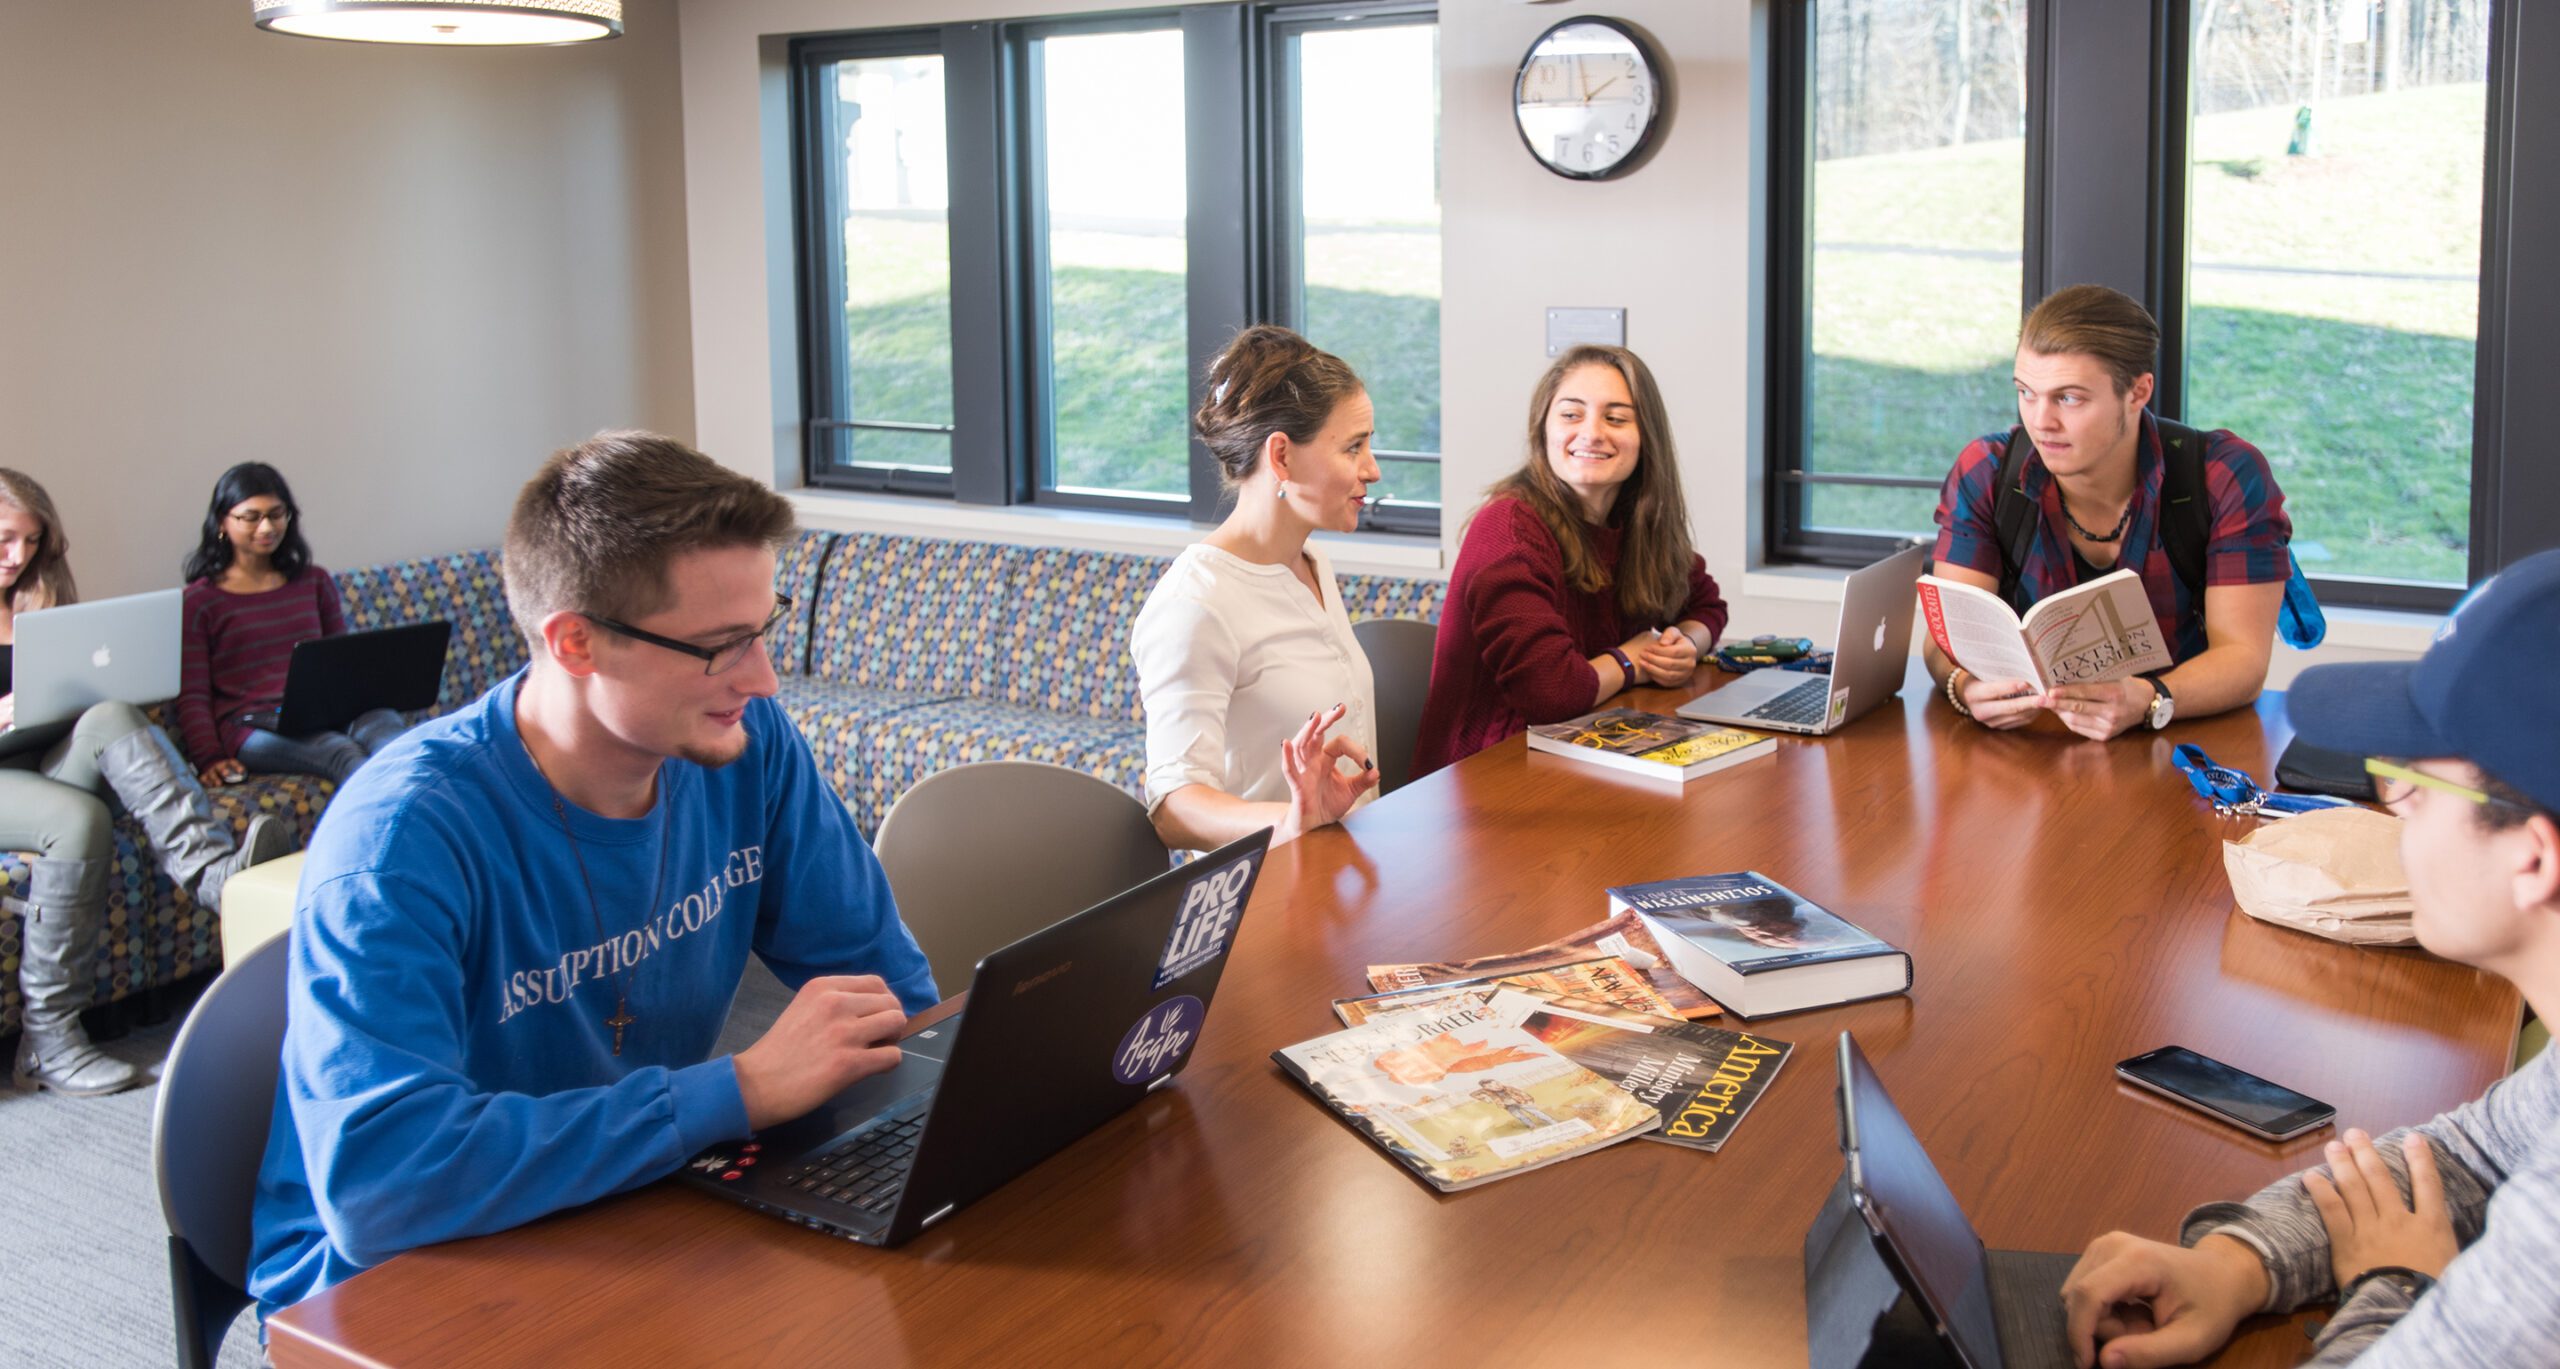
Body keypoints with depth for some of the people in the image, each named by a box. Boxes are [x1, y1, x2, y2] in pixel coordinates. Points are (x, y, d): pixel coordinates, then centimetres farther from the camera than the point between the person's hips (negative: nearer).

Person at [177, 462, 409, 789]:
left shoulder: (315, 583, 23)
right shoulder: (200, 600, 11)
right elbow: (193, 697, 5)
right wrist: (210, 759, -12)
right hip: (252, 726, -3)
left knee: (385, 723, -37)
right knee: (342, 753, -39)